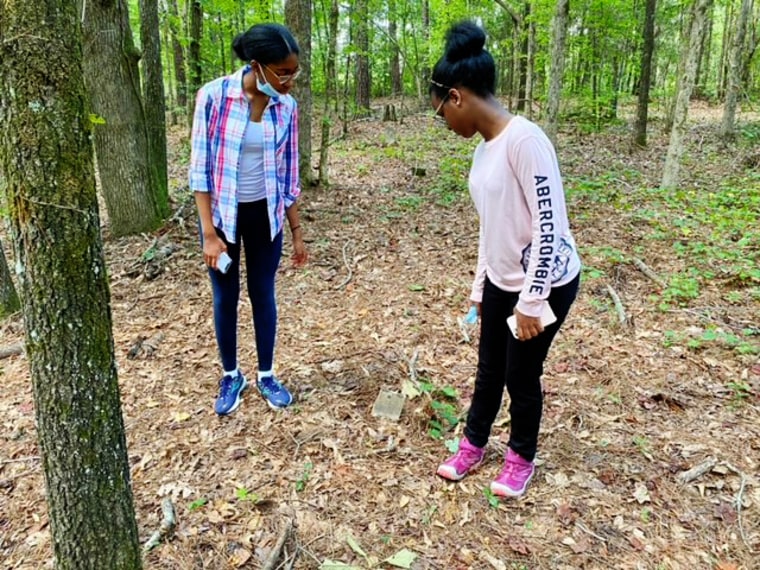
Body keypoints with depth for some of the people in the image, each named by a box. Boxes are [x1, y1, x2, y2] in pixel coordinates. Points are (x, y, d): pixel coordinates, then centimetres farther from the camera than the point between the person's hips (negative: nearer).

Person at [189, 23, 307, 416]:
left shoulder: (286, 108, -6)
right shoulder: (213, 96, -16)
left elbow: (288, 173, 2)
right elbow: (200, 168, -12)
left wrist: (297, 231, 5)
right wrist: (209, 233, -15)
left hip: (265, 214, 2)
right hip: (222, 213, -2)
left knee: (264, 293, 11)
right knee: (225, 297, 9)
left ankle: (266, 375, 28)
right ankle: (231, 377, 29)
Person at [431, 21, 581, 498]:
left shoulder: (524, 139, -23)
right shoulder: (485, 147, 5)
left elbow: (549, 225, -24)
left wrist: (531, 301, -20)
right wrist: (480, 285, 18)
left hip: (547, 283, -8)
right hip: (502, 280, 8)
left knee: (521, 375, 8)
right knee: (489, 368, 18)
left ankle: (522, 459, 33)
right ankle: (473, 446, 39)